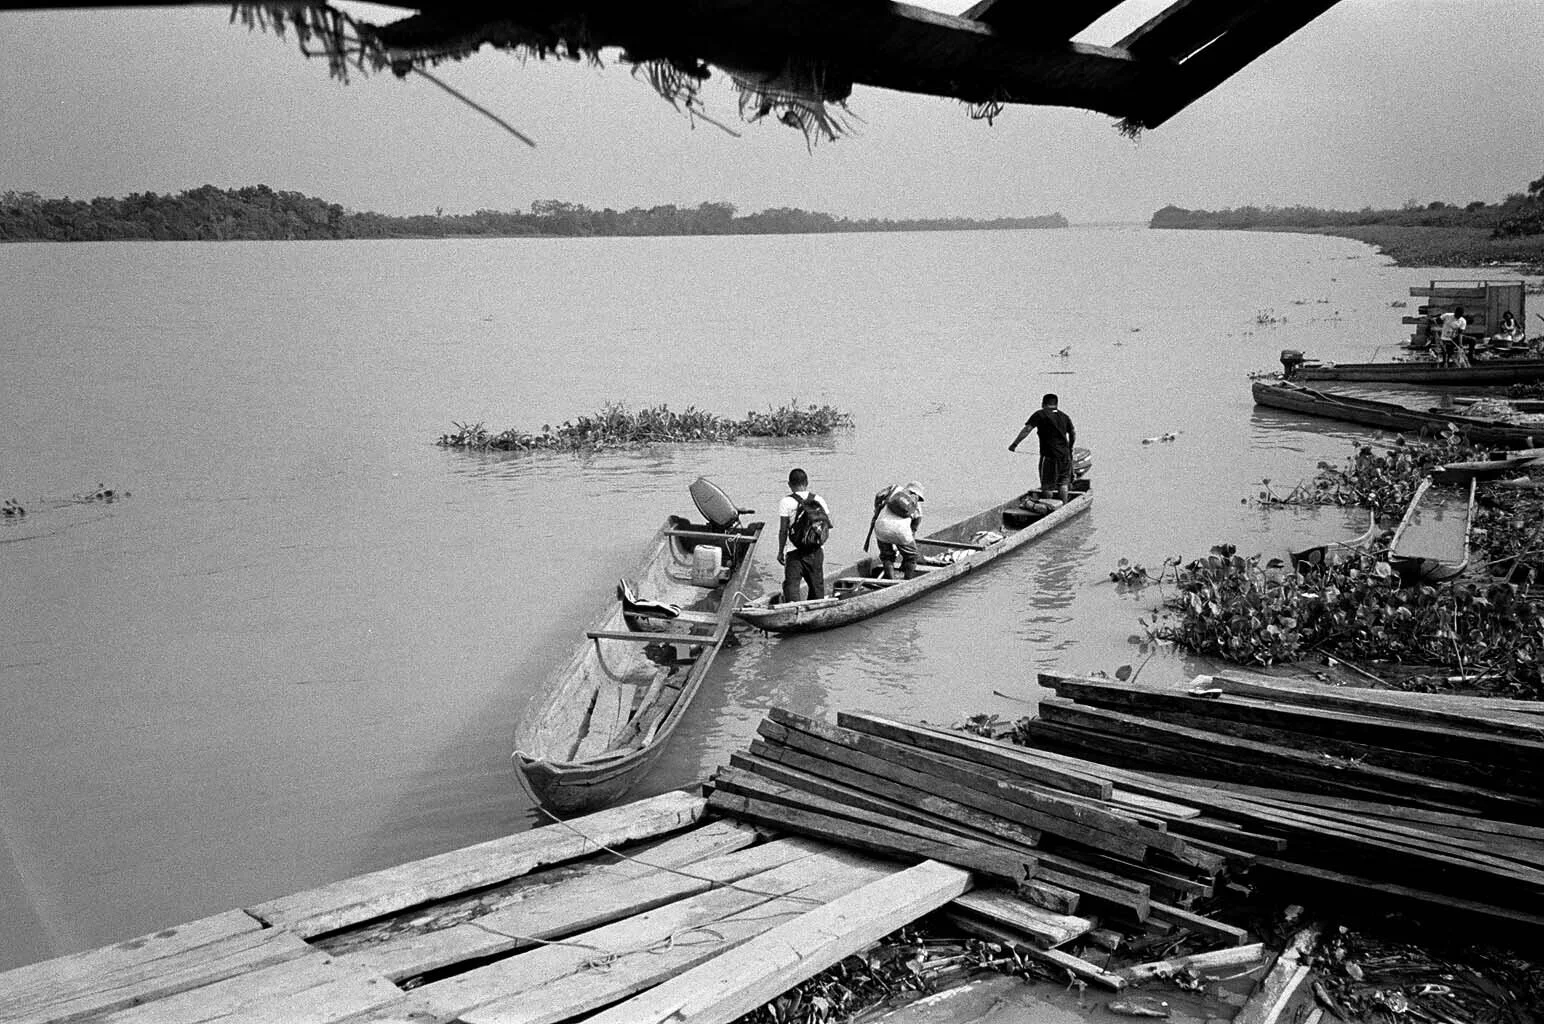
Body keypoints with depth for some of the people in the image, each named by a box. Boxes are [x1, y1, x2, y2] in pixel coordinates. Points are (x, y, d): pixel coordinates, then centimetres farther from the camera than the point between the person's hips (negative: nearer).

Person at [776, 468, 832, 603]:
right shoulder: (819, 500, 2)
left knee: (791, 585, -1)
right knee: (817, 584, 16)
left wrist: (780, 551, -1)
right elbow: (829, 525, 5)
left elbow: (783, 530, -9)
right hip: (816, 551, 4)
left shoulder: (786, 502, -9)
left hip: (795, 552, -4)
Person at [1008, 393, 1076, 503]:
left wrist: (1015, 443, -12)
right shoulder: (1064, 416, 14)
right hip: (1065, 455, 5)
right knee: (1063, 483, 17)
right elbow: (1073, 433, 15)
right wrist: (1069, 448, 28)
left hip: (1049, 455, -5)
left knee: (1047, 486, 3)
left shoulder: (1040, 414, -3)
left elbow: (1027, 429, -12)